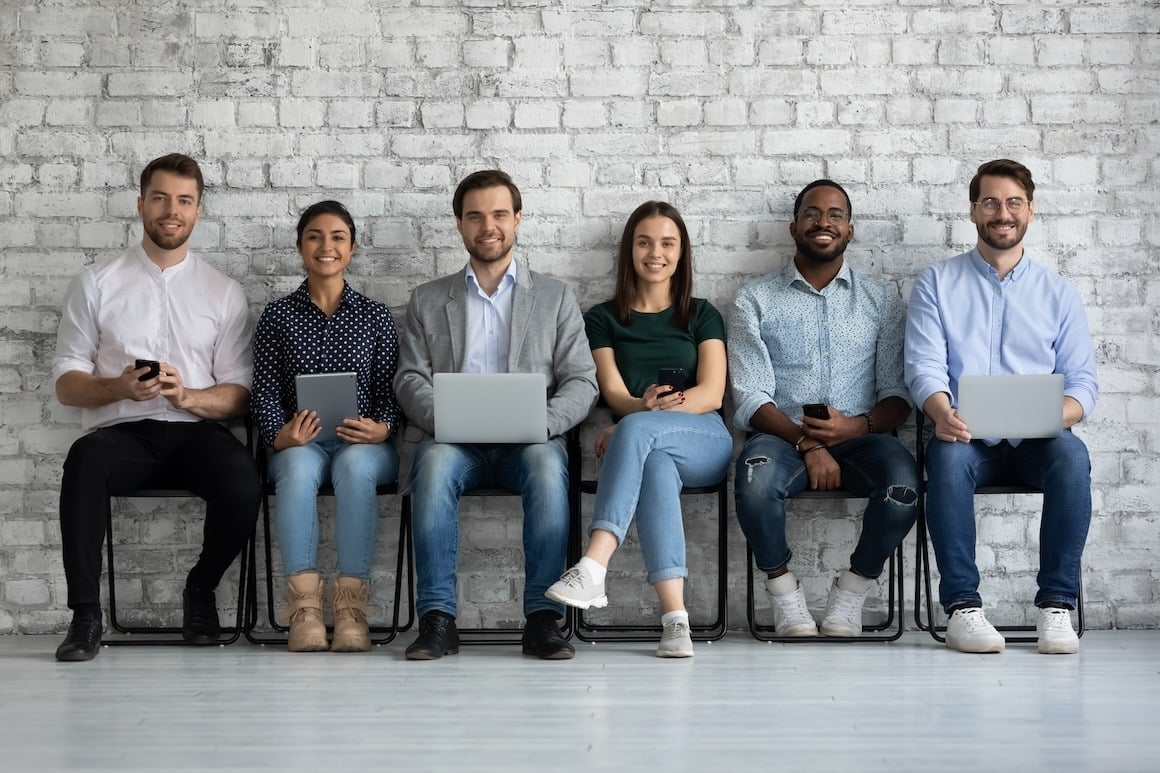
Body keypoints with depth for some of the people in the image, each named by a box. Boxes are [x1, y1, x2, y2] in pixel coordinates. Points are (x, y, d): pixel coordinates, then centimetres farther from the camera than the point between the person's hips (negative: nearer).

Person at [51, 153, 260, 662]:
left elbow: (239, 395, 7)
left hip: (196, 431, 1)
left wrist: (187, 396, -14)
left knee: (242, 484, -32)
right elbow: (66, 384, 8)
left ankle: (201, 590, -2)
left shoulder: (224, 292, 13)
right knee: (85, 463, -36)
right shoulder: (96, 284, 12)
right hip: (120, 431, 0)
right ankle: (85, 615, -24)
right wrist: (120, 387, -13)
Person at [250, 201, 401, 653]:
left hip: (364, 445, 0)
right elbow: (265, 393, 6)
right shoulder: (277, 316, 13)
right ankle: (303, 606, -41)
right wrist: (280, 436, -15)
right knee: (298, 467, -37)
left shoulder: (376, 317, 13)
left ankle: (351, 604, -41)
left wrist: (381, 428, -15)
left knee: (355, 465, -37)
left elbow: (391, 390, 8)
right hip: (300, 443, 0)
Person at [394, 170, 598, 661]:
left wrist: (542, 422, -13)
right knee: (436, 463, -35)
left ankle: (543, 617, -33)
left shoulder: (555, 298, 18)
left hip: (527, 442, 0)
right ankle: (437, 619, -33)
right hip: (452, 440, 0)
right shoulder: (428, 301, 20)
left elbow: (582, 382, 9)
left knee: (547, 464, -35)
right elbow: (410, 380, 9)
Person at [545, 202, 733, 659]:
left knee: (636, 430, -35)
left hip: (704, 441, 0)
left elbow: (712, 394, 2)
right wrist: (645, 405, -24)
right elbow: (614, 393, 2)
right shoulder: (603, 320, 18)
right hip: (646, 447, 0)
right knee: (656, 465, -38)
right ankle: (674, 617, -49)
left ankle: (593, 567, -50)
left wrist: (644, 414, -15)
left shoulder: (702, 316, 17)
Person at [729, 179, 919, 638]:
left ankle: (850, 595, -10)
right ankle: (784, 595, -12)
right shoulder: (756, 301, 10)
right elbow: (751, 397, 0)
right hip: (782, 436, -1)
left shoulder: (881, 301, 14)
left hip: (860, 438, 1)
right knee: (756, 477, -36)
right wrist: (806, 442, -17)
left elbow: (897, 396, 7)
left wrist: (857, 425, -16)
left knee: (904, 483, -33)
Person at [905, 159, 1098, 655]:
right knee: (949, 455, -36)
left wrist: (1057, 416, -16)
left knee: (1071, 454, -33)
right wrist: (941, 412, -23)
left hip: (1034, 443, 1)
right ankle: (961, 607, -31)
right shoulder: (937, 283, 12)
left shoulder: (1058, 292, 15)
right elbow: (924, 364, 0)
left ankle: (1056, 605, -27)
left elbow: (1082, 379, 8)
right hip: (967, 438, -1)